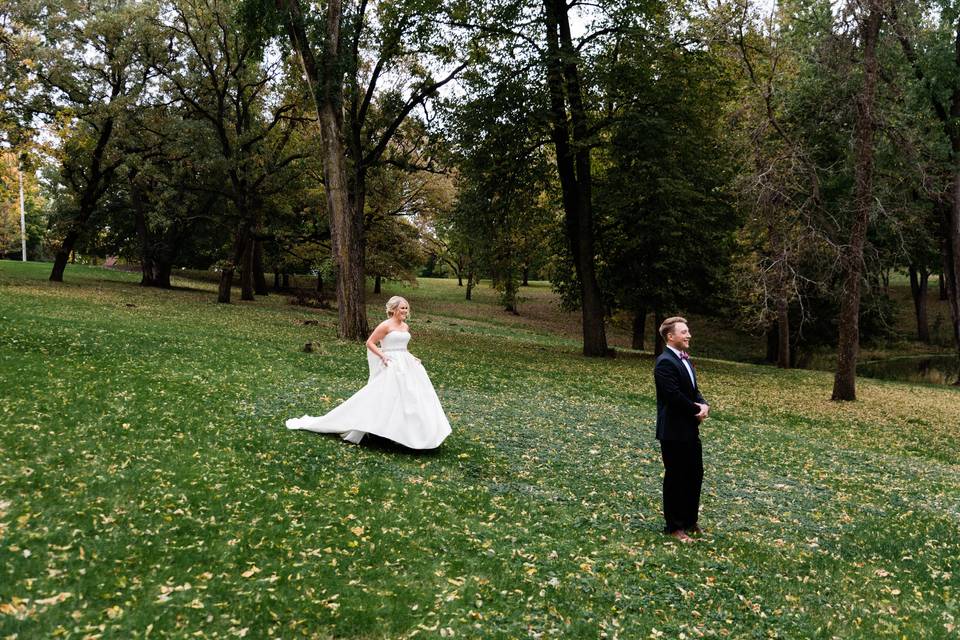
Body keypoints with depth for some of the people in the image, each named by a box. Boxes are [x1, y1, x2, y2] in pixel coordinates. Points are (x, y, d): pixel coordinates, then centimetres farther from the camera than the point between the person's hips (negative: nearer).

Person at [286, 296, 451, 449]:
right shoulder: (386, 325, -10)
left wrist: (412, 357, 11)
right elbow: (370, 342, -8)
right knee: (377, 398, -7)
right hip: (391, 367, -7)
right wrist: (382, 356, -17)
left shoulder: (405, 327, 13)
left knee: (413, 397, 5)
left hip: (406, 366, 8)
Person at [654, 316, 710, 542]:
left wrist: (704, 406, -5)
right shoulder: (665, 362, -18)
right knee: (676, 478, 2)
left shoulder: (684, 359, 13)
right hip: (673, 432, -9)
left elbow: (694, 390, 16)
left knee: (695, 475, 16)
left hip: (690, 429, 9)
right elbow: (675, 397, -25)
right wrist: (698, 409, -11)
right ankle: (674, 526, 14)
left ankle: (690, 521, 30)